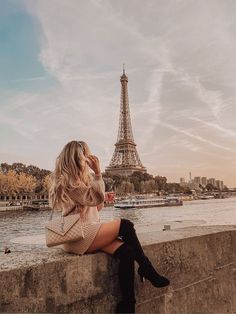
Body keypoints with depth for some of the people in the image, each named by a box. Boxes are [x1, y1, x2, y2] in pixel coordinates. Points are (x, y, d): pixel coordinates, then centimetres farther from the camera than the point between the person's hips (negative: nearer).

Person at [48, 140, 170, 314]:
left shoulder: (81, 178, 18)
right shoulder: (67, 180, -10)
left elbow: (97, 207, 22)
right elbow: (97, 199, -18)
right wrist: (97, 172, -15)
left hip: (90, 232, 8)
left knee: (126, 252, -14)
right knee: (125, 225, -16)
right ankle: (148, 270, -1)